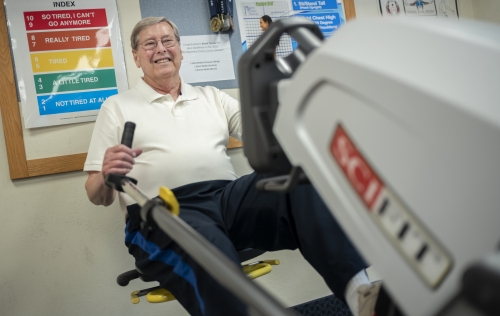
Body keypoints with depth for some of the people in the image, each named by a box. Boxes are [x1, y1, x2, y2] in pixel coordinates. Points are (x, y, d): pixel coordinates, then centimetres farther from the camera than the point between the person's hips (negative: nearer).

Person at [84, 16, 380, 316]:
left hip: (230, 197, 3)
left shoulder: (211, 97, 24)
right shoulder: (117, 107, 16)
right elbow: (97, 195, 10)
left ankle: (358, 289, -32)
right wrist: (107, 177, -15)